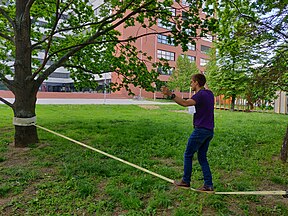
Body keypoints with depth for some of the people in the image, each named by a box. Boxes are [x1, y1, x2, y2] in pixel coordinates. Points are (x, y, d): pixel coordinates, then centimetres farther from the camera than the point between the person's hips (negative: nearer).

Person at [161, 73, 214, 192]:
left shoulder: (200, 94, -15)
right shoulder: (209, 94, 12)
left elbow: (185, 103, -31)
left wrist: (170, 94, -36)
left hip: (200, 130, -9)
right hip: (209, 131, 9)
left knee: (188, 155, 5)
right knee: (202, 157, 14)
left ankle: (185, 181, 15)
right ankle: (208, 185, 14)